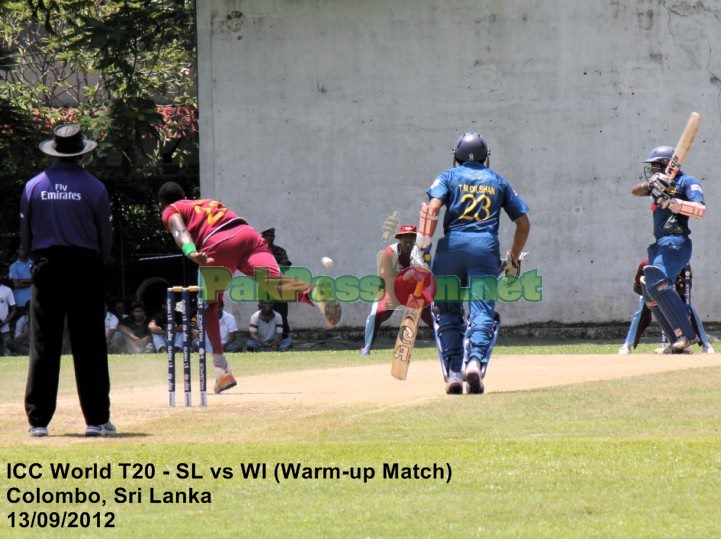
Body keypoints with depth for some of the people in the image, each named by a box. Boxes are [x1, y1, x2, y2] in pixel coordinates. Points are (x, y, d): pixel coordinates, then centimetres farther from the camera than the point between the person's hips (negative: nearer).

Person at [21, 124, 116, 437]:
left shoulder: (33, 187, 1)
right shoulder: (93, 188, -5)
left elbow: (25, 237, 7)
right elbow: (106, 238, 1)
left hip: (46, 269, 2)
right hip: (84, 268, -2)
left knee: (43, 346, 4)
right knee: (89, 347, 0)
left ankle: (38, 420, 2)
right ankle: (96, 420, -2)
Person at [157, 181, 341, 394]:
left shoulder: (171, 211, 23)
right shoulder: (208, 203, 42)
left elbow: (179, 231, 1)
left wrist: (190, 252, -18)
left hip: (219, 244, -4)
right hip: (248, 233, 4)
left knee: (208, 305, 17)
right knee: (274, 283, -21)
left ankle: (222, 370, 8)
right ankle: (314, 294, -55)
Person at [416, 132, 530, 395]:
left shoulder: (449, 177, 12)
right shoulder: (498, 181, 20)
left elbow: (433, 207, -7)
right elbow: (523, 223, 18)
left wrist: (423, 243, -6)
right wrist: (514, 259, 27)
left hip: (452, 245, -1)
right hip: (486, 248, 1)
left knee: (449, 313, 10)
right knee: (482, 312, -5)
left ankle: (453, 372, 0)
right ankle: (475, 361, -29)